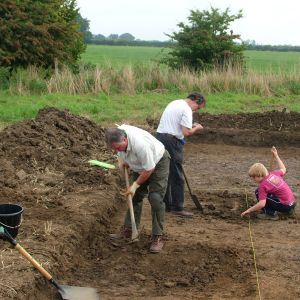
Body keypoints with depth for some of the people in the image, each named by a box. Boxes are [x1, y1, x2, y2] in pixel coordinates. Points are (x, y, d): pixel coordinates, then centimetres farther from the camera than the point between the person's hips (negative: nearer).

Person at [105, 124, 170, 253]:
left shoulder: (139, 144, -42)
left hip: (158, 162, -7)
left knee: (155, 198, -15)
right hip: (140, 165, 8)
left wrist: (135, 185, -20)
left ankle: (158, 237, -9)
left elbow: (149, 170, -29)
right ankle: (128, 230, 19)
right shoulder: (117, 134, -20)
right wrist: (121, 160, -5)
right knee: (135, 196, 10)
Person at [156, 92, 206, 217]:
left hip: (160, 136, 9)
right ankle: (177, 208, 3)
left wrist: (190, 126, 16)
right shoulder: (186, 110, -11)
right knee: (177, 176, -1)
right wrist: (196, 128, 1)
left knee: (165, 173, 17)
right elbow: (186, 132, -17)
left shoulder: (174, 103, 18)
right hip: (172, 141, -9)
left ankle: (166, 204, 24)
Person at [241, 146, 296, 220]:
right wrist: (276, 156, 33)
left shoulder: (263, 185, -16)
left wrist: (249, 210, -13)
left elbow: (262, 204, -24)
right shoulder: (274, 173, 4)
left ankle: (271, 214, -3)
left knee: (258, 193, -8)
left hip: (285, 207, -9)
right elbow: (283, 169, 28)